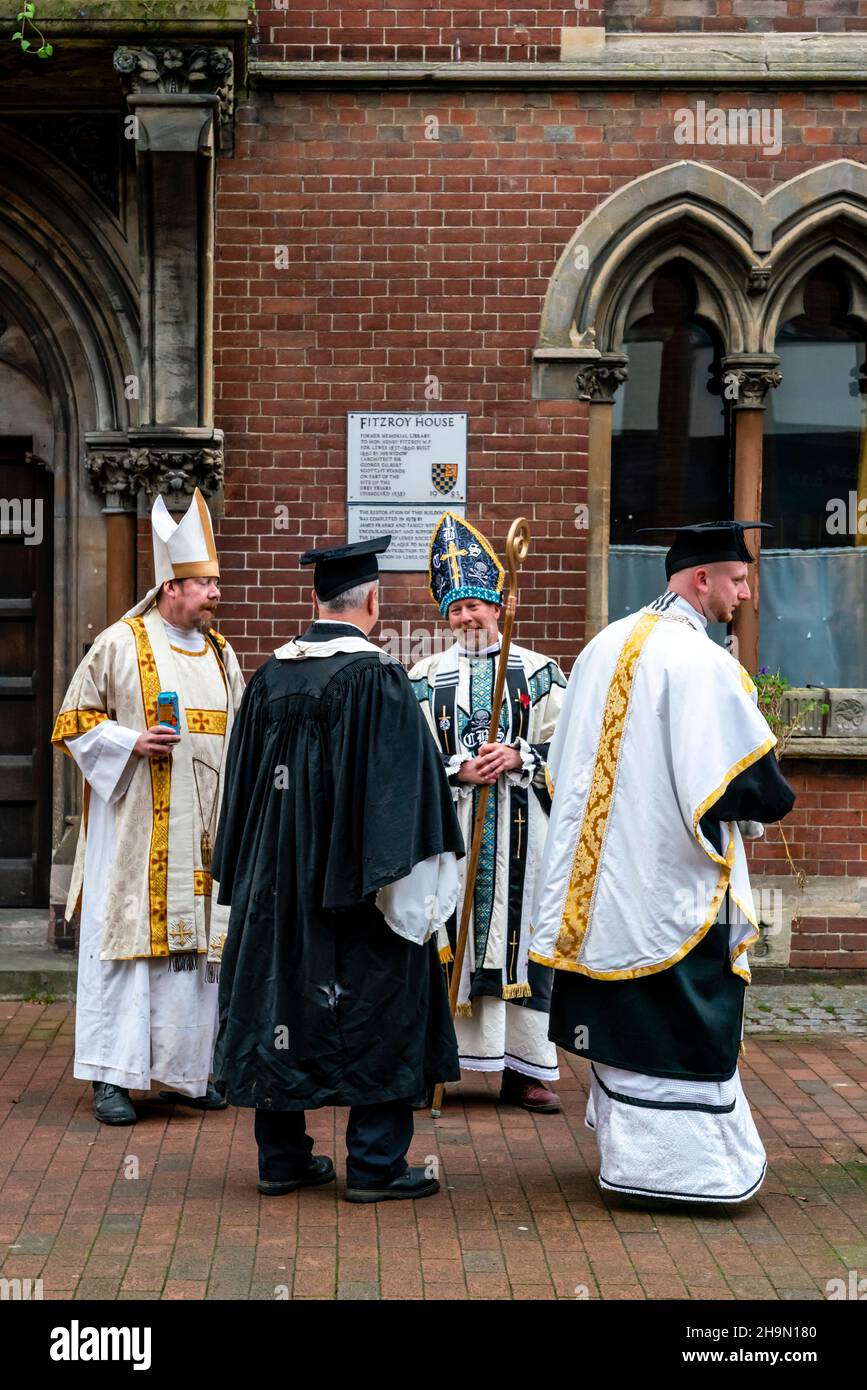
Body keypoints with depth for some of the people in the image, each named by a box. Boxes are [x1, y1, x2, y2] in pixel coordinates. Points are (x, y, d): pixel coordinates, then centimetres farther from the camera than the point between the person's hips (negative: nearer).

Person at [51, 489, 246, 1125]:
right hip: (134, 828, -5)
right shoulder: (120, 645, -3)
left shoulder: (222, 653, 13)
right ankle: (112, 1076, 1)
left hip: (204, 833, 5)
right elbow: (75, 720, -1)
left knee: (198, 941, 7)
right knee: (124, 937, -5)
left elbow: (240, 732, 22)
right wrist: (132, 743, -16)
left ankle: (189, 1070, 17)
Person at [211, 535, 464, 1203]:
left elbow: (243, 783, 10)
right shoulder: (379, 679, -14)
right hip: (355, 881, -5)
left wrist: (247, 877, 19)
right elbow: (405, 783, -15)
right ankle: (376, 1164, 8)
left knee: (282, 997, 12)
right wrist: (418, 890, -10)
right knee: (377, 1005, 5)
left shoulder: (269, 678, 4)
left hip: (277, 876, 6)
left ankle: (283, 1157, 18)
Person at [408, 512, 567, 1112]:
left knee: (518, 929, 1)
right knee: (448, 932, 0)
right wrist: (460, 770, -12)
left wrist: (518, 756, -13)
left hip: (519, 823, 0)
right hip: (449, 822, 0)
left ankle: (525, 1068, 9)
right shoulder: (428, 676, 7)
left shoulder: (537, 672, 7)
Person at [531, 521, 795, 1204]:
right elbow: (753, 776, -16)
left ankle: (625, 1139, 27)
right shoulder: (703, 662, -17)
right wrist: (776, 797, 4)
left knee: (623, 1012, 16)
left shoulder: (605, 646, 7)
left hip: (603, 865, 8)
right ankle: (669, 1163, 9)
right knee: (681, 1019, 2)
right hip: (673, 883, -8)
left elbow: (565, 760, 15)